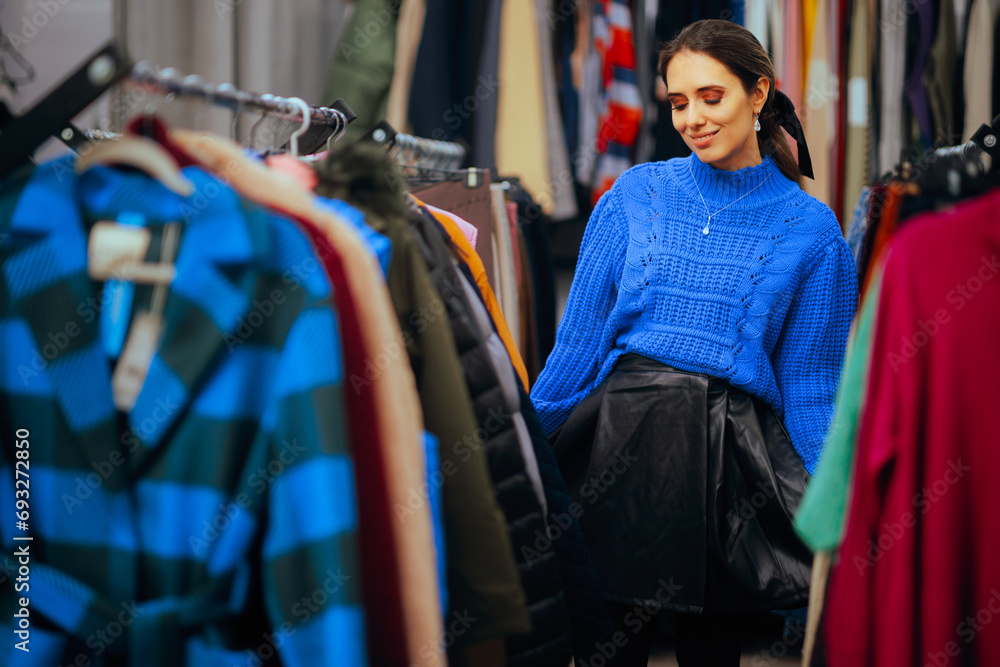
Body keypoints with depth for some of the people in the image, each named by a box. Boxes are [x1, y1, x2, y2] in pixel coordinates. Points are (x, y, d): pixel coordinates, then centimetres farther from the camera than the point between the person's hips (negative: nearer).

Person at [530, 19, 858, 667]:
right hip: (622, 441, 1)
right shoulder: (635, 195, 8)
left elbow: (811, 384, 6)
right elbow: (579, 338, 11)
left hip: (731, 460, -1)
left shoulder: (811, 229, 4)